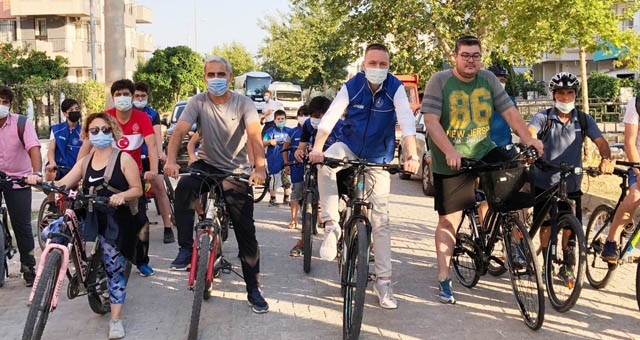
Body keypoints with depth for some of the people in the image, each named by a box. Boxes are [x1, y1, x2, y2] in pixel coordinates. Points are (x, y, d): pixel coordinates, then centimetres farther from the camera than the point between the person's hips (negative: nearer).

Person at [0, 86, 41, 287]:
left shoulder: (21, 123, -11)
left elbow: (34, 149, -20)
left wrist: (37, 173, -36)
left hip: (18, 180, -1)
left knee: (22, 225, 1)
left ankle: (28, 267, 14)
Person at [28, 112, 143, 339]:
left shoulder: (123, 159, -1)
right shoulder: (84, 162, 13)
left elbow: (137, 190, -4)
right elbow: (61, 185, 5)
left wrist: (122, 195, -25)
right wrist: (41, 182, -14)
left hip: (114, 221, -5)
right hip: (89, 217, 5)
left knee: (115, 269, -5)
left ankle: (116, 320, 7)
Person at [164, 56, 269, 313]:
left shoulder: (243, 104, -10)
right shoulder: (198, 102, -6)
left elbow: (255, 136, -25)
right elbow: (180, 130, -19)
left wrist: (259, 167, -43)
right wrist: (171, 160, -39)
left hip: (236, 171, -1)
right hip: (207, 164, 1)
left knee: (246, 230, -2)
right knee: (184, 188, -34)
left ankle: (253, 290, 9)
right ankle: (185, 248, -20)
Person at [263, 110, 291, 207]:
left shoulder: (288, 131, 9)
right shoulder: (271, 131, -2)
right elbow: (263, 143, -7)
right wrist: (270, 141, -27)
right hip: (274, 159, -4)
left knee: (287, 180, 7)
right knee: (274, 179, -1)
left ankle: (286, 198, 20)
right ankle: (272, 199, 12)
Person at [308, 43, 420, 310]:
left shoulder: (395, 88, -16)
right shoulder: (352, 86, -14)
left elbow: (407, 121, -27)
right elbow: (330, 118, -23)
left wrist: (413, 155, -43)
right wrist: (317, 148, -38)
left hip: (379, 158, 0)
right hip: (350, 148, 0)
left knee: (381, 218, -2)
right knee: (326, 163, -35)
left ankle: (383, 281, 5)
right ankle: (331, 225, -24)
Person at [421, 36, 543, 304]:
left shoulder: (488, 80, 2)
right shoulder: (439, 82, -10)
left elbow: (509, 111, 1)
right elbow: (431, 120, -19)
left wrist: (527, 138, -14)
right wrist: (450, 151, -31)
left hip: (484, 152, 4)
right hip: (451, 162, -3)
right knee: (449, 220, 2)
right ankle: (444, 279, 13)